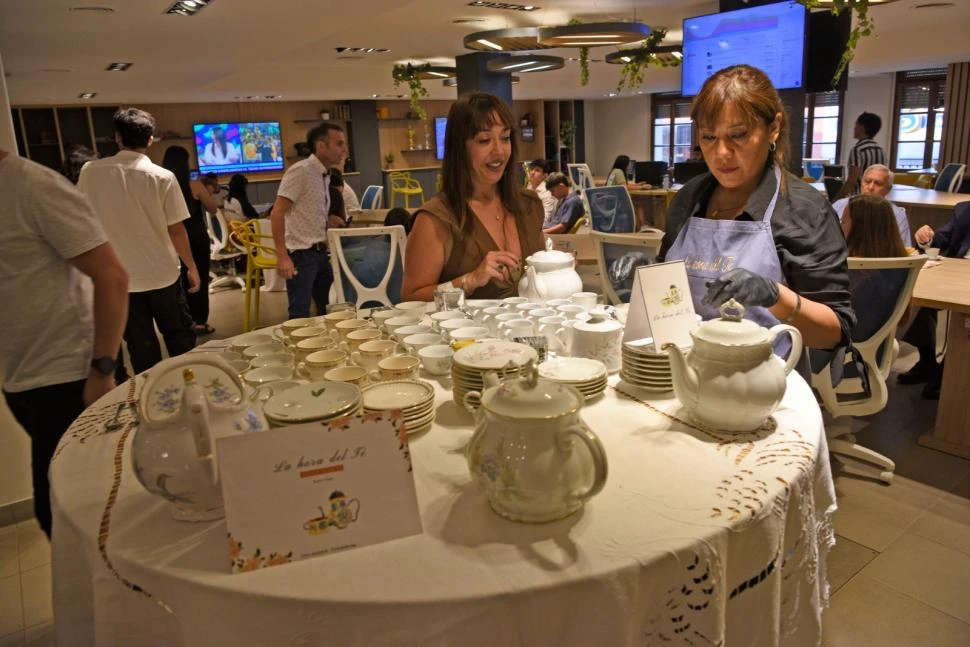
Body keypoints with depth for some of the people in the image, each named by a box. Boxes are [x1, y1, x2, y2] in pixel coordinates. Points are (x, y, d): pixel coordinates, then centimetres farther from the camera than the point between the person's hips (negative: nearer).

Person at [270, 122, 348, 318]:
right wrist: (282, 257, -25)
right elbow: (277, 214, -19)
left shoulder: (325, 176, 11)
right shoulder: (300, 171, -14)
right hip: (301, 254, -8)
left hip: (321, 253, 8)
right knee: (300, 316, -4)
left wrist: (328, 220, 4)